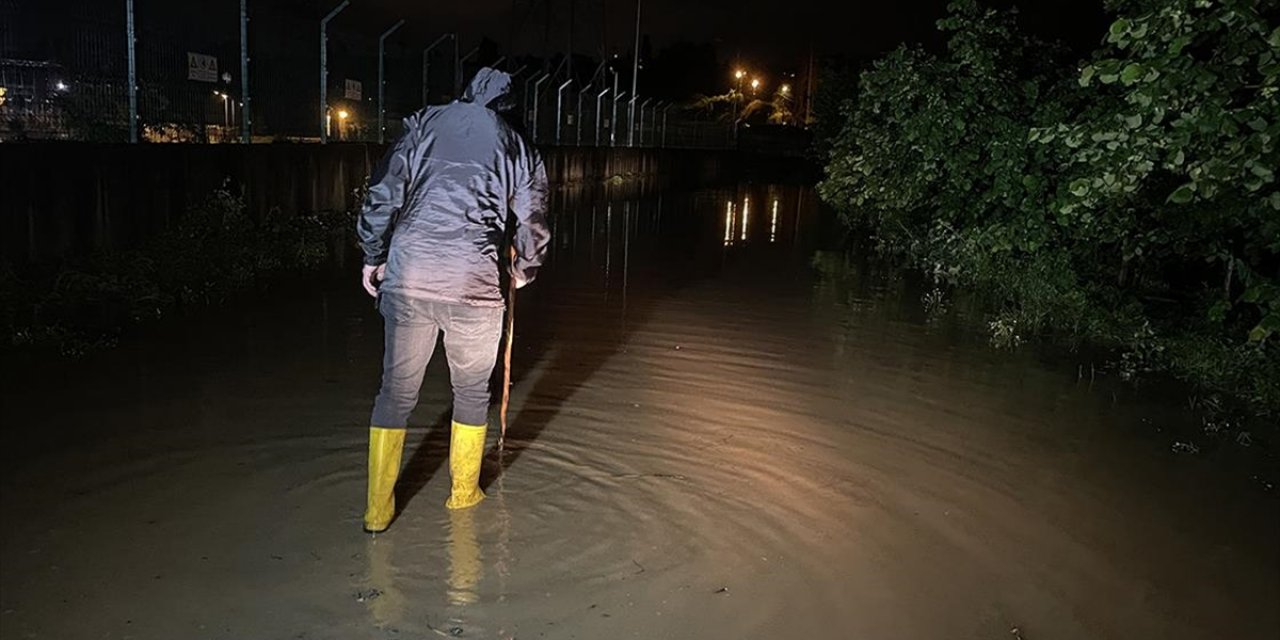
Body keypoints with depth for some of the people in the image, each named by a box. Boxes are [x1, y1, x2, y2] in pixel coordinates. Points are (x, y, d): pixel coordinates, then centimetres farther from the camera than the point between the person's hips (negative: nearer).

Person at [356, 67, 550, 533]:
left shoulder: (425, 124, 8)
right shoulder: (517, 149, 8)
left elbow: (384, 194, 2)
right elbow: (533, 227, 13)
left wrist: (373, 257, 13)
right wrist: (523, 270, 32)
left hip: (406, 280, 1)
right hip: (474, 286, -1)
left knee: (396, 391, 12)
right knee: (472, 390, 19)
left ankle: (378, 510, 18)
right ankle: (464, 492, 33)